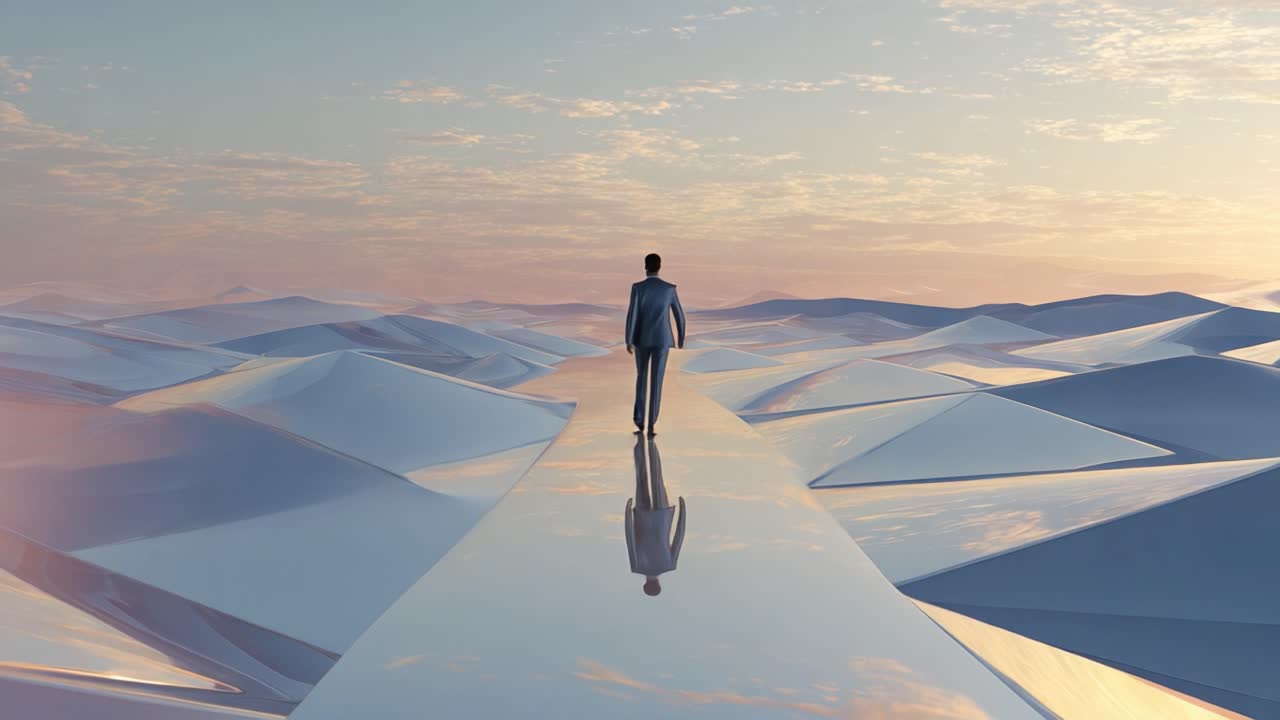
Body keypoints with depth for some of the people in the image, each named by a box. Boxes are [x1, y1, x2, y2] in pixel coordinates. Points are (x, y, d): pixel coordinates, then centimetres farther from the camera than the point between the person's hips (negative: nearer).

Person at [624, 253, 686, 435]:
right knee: (656, 381, 0)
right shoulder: (670, 288, 0)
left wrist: (628, 341, -9)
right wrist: (681, 338, 17)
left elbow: (631, 314, -11)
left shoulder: (637, 287, -5)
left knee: (642, 376, 20)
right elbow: (679, 315, 4)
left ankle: (639, 418, 14)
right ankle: (651, 425, -4)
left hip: (642, 339, 0)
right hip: (661, 339, 0)